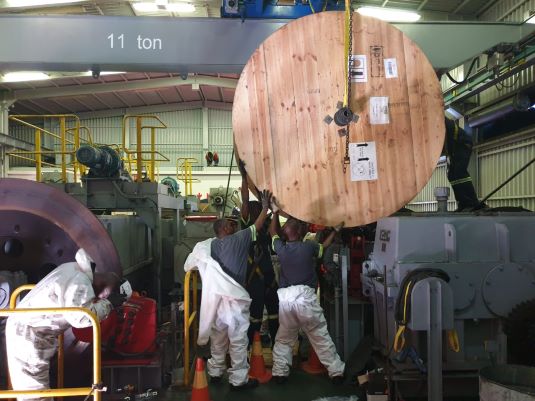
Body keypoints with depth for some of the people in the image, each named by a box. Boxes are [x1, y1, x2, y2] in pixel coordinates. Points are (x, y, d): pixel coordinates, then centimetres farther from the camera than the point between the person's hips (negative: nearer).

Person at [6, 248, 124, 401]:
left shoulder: (73, 268, 4)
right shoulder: (80, 282, -23)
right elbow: (82, 317, -36)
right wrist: (109, 303, -23)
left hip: (23, 326, 10)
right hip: (29, 334, -10)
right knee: (34, 389, -4)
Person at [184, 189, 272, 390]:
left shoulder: (207, 246, 9)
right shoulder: (239, 239, -3)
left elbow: (188, 266, 15)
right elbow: (258, 225, 3)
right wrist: (266, 206, 14)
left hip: (215, 296, 6)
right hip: (234, 297, -6)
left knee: (218, 335, 18)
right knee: (238, 338, 1)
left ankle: (215, 372, 29)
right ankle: (239, 379, 6)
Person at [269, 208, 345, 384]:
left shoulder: (281, 248, 6)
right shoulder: (309, 246, 2)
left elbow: (273, 232, 27)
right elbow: (324, 246, 24)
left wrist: (275, 212, 32)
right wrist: (336, 230, 37)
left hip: (284, 297, 2)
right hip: (305, 296, -2)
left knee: (284, 338, 16)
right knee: (321, 337, 7)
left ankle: (280, 373, 16)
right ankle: (337, 371, 14)